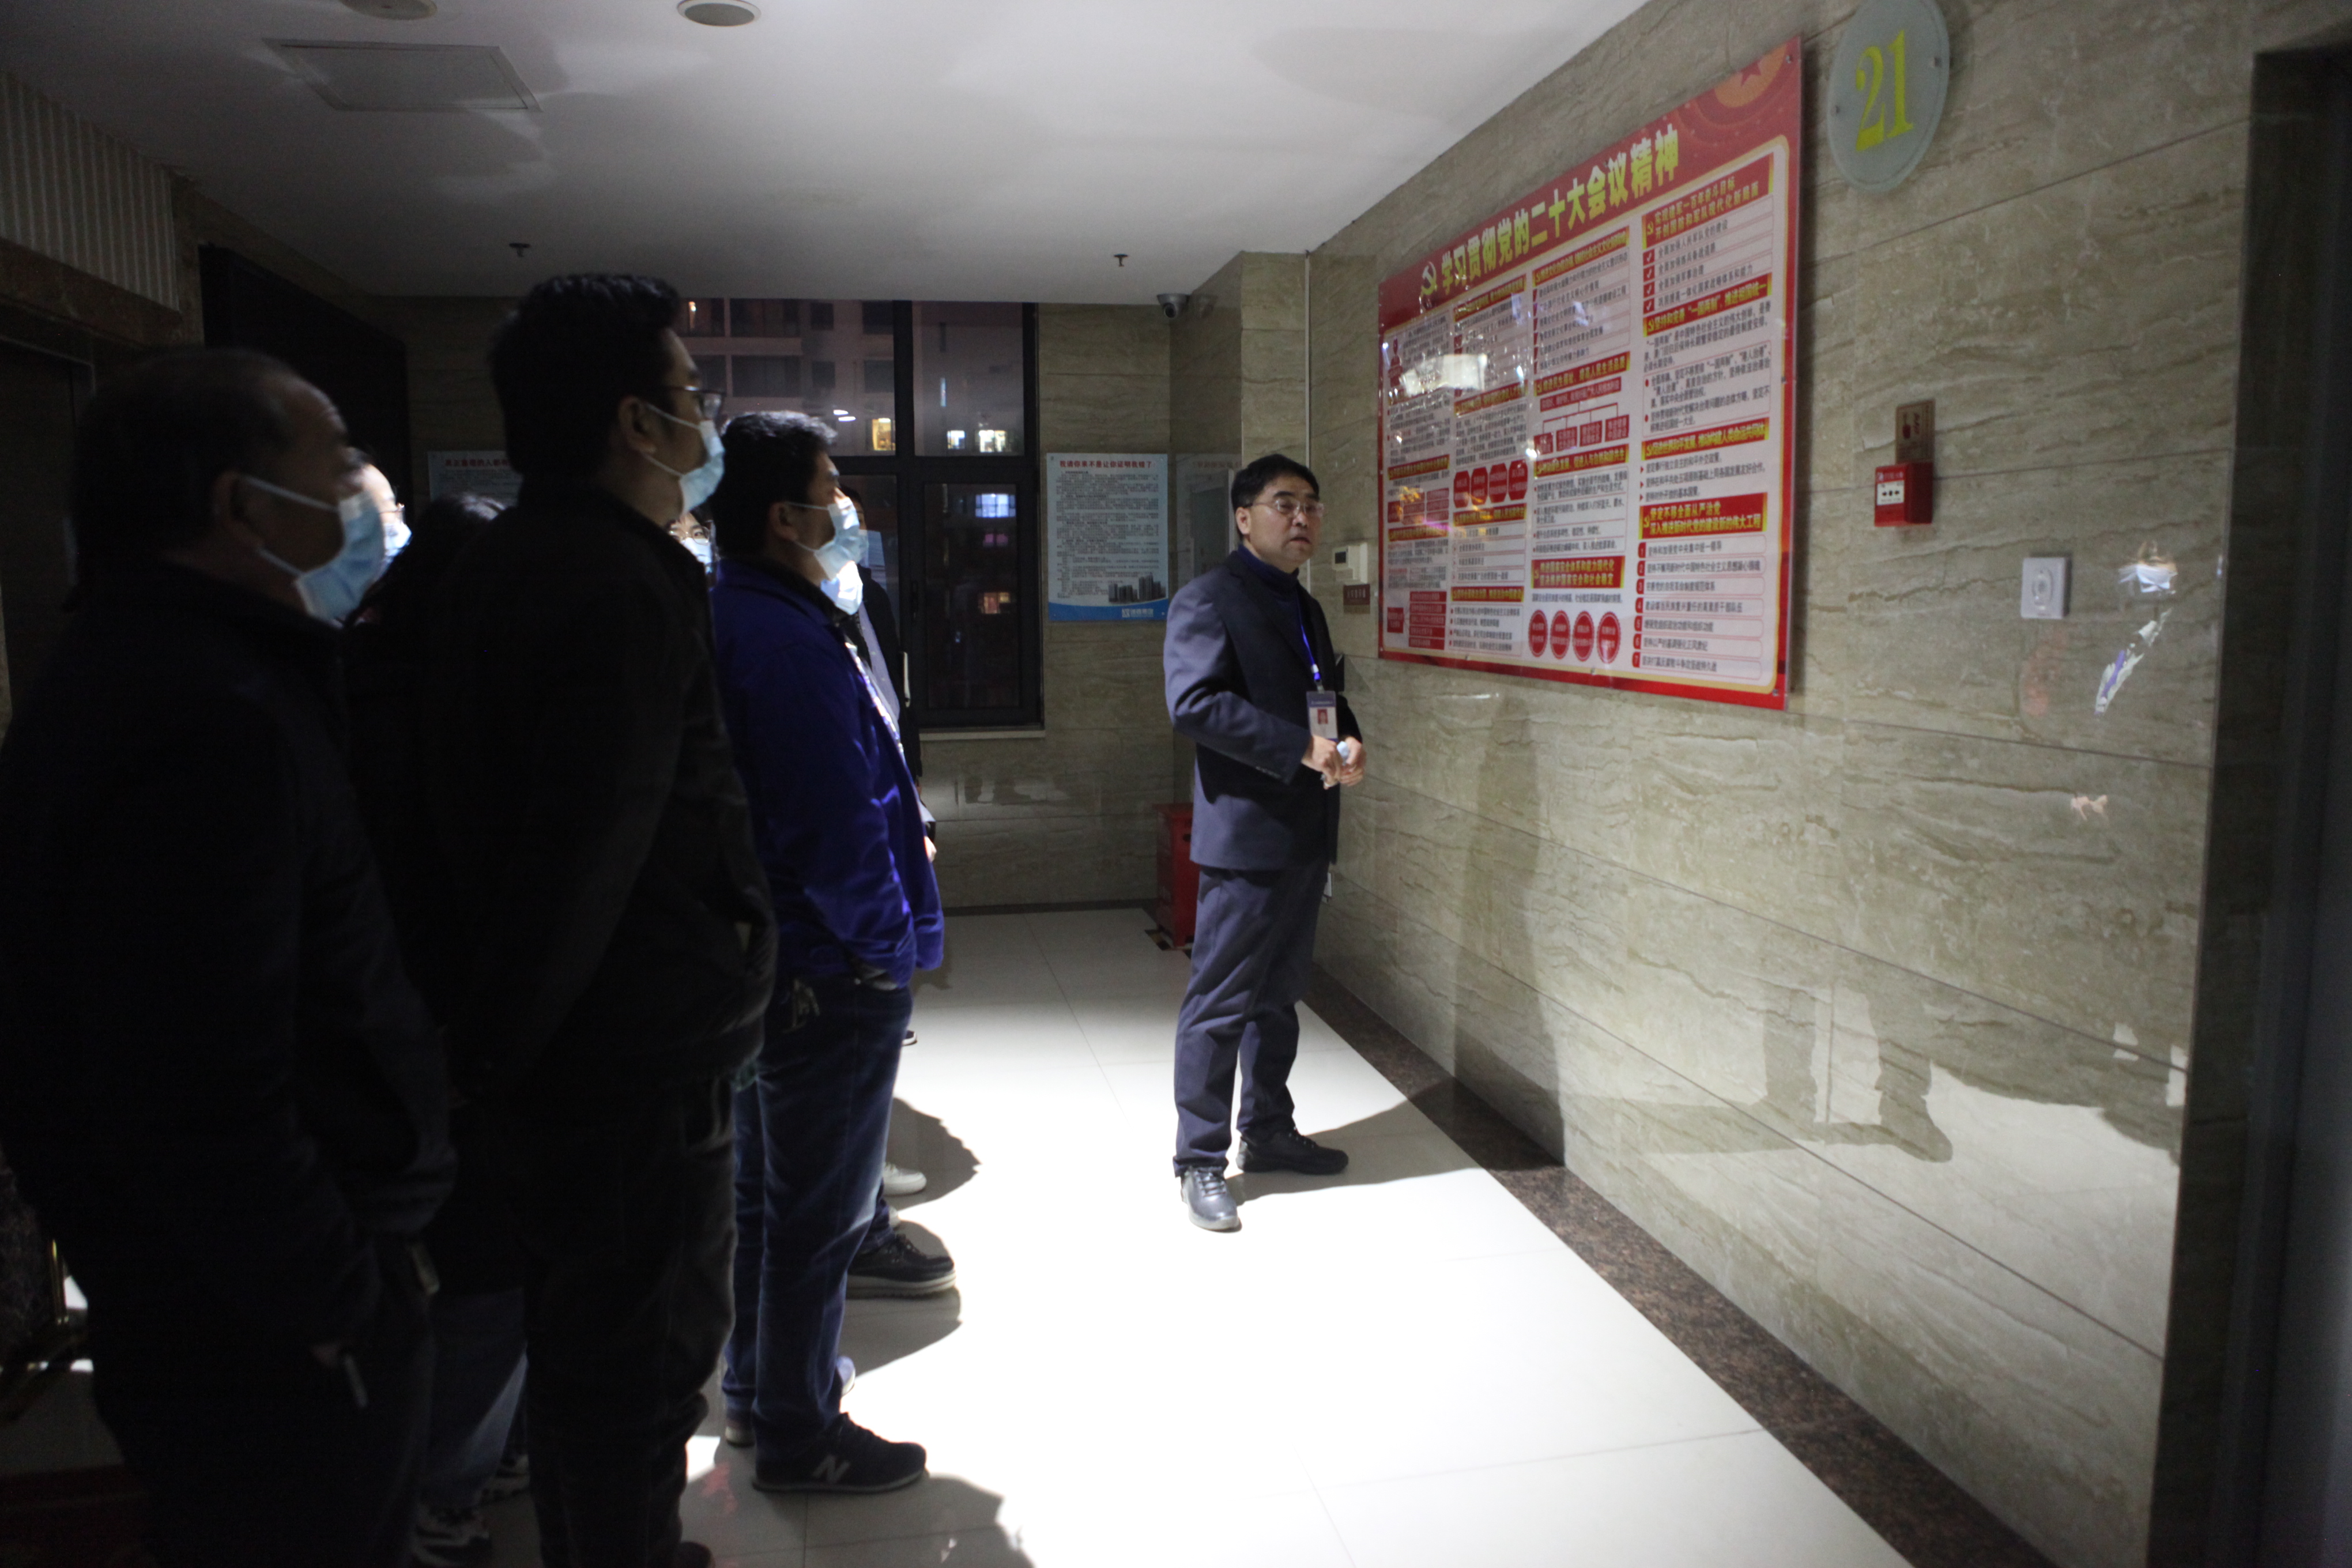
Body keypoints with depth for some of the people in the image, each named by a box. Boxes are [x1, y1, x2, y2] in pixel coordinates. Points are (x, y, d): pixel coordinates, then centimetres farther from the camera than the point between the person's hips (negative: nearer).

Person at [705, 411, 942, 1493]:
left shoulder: (725, 616, 8)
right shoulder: (787, 638, -23)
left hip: (760, 957, 10)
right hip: (831, 969, -10)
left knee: (764, 1188, 23)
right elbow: (833, 823, -25)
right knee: (820, 1210, 5)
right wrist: (882, 933, -13)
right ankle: (798, 1435, 22)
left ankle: (754, 1389, 40)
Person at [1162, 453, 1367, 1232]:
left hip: (1306, 836, 9)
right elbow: (1194, 703, -21)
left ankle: (1268, 1131, 32)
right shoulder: (1208, 599, -9)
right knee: (1220, 1003, -1)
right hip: (1245, 832, -9)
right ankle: (1200, 1160, 10)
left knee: (1280, 994, 18)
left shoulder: (1304, 606, 19)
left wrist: (1349, 742, 1)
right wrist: (1300, 748, -23)